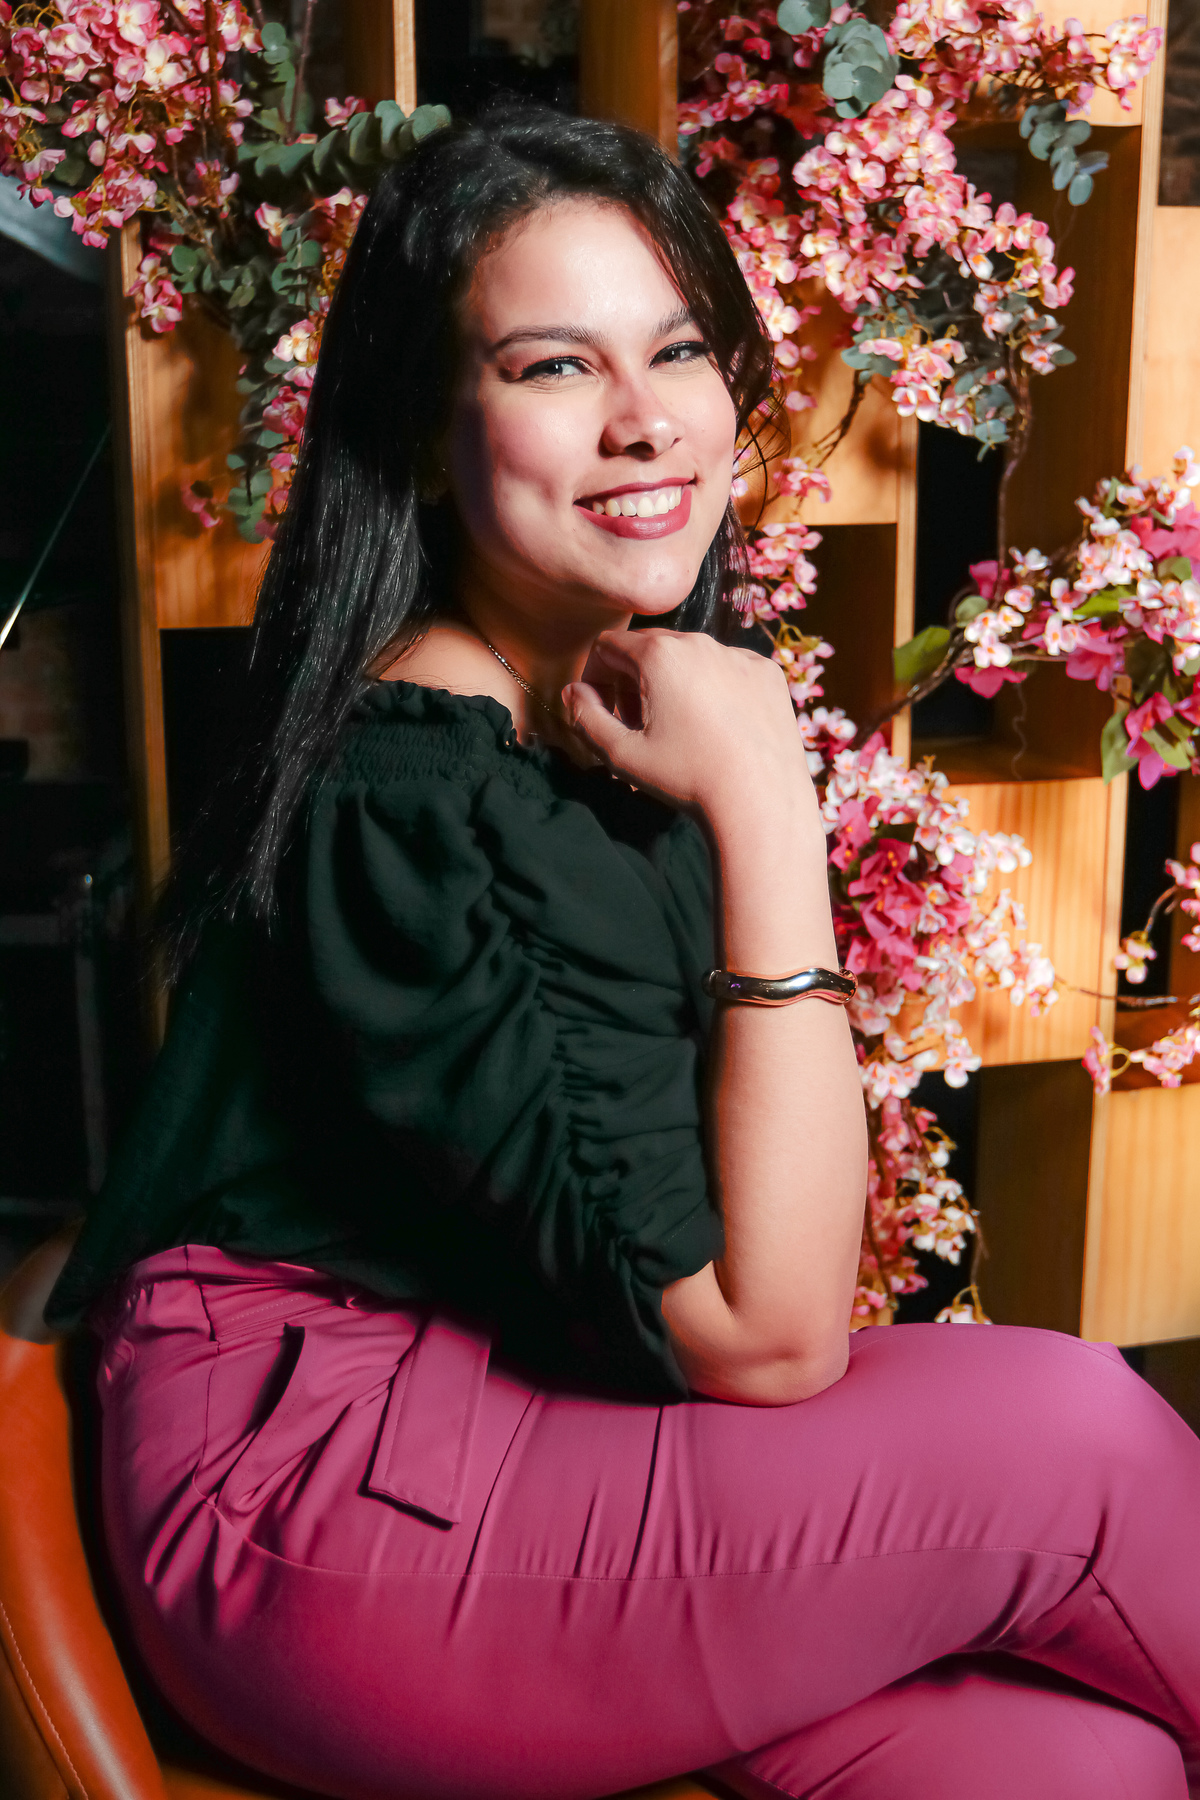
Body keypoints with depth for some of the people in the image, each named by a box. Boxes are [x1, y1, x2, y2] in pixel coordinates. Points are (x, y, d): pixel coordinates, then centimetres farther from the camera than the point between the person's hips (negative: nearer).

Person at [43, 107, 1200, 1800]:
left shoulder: (649, 711, 5)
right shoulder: (394, 797, -21)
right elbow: (762, 1334, -22)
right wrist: (765, 810, -23)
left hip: (532, 1429, 7)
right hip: (313, 1514, -6)